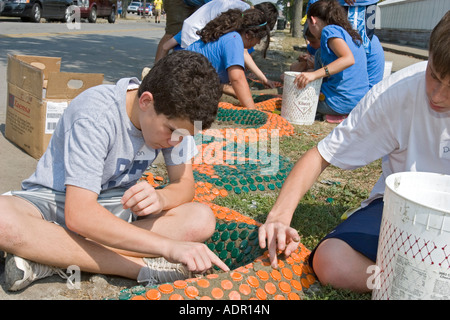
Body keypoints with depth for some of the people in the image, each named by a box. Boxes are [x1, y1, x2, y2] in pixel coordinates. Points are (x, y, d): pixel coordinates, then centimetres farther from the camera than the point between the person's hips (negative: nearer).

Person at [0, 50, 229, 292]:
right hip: (51, 200, -5)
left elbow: (184, 185, -6)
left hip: (117, 206, 5)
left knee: (202, 220, -22)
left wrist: (161, 198, -32)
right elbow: (79, 215, -36)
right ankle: (142, 266, -30)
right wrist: (168, 246, -42)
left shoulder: (174, 115, -11)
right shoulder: (96, 115, -29)